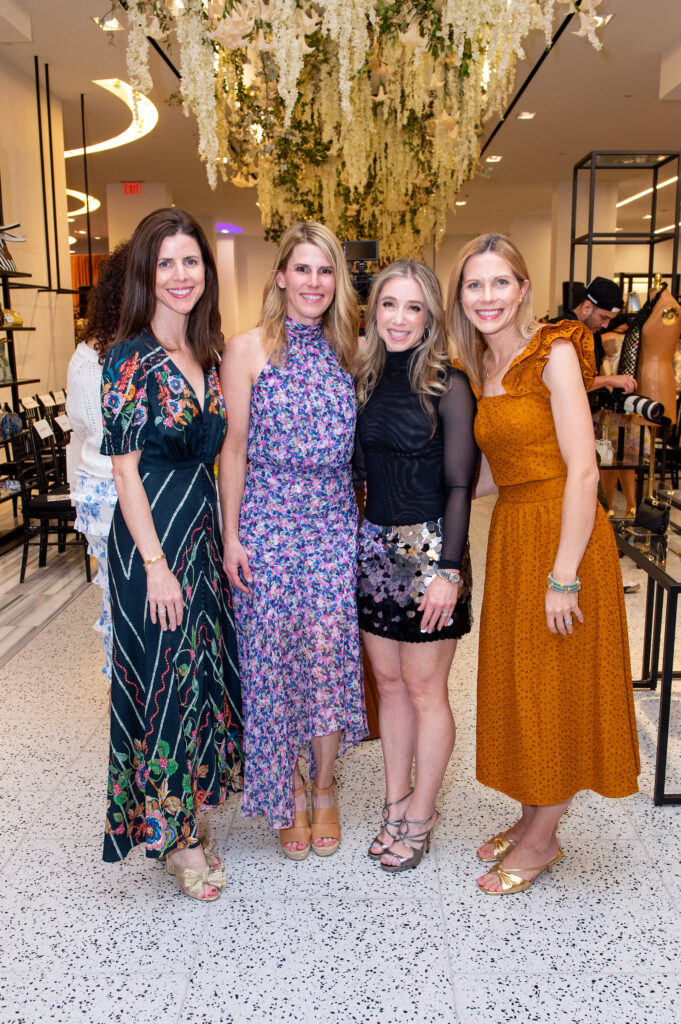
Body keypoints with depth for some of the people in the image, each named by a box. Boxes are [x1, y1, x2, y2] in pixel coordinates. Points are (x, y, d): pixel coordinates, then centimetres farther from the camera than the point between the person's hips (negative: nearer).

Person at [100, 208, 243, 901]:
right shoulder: (130, 361, -12)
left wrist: (224, 537, 9)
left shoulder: (206, 356, 9)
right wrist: (156, 564, -17)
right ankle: (173, 837, 22)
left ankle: (183, 821, 33)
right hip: (151, 538, -7)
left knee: (201, 667, 14)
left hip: (203, 530, 8)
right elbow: (125, 471, -14)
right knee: (162, 675, 3)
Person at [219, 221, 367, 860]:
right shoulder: (248, 349, -2)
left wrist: (365, 521, 8)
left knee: (331, 654, 4)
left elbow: (356, 444, 12)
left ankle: (324, 788, 26)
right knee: (275, 659, 5)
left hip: (334, 522, 3)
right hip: (267, 522, -2)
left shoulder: (344, 349, 9)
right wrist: (231, 537, -6)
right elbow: (234, 448, -3)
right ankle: (290, 795, 25)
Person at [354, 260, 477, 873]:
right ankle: (396, 803, 31)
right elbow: (361, 471, 12)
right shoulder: (366, 380, 8)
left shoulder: (447, 386, -9)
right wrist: (354, 541, 9)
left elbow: (459, 487, -11)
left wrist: (449, 570, -16)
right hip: (372, 546, 6)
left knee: (424, 688, 6)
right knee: (389, 682, 15)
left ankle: (420, 818, 24)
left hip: (426, 549, -5)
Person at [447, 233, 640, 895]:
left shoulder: (554, 354, -13)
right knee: (518, 685, 16)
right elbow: (493, 473, 12)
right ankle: (532, 817, 35)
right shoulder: (477, 369, 9)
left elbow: (582, 471, -18)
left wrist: (564, 576, -20)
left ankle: (541, 840, 25)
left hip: (562, 536, -7)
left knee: (558, 690, 6)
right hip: (510, 535, 7)